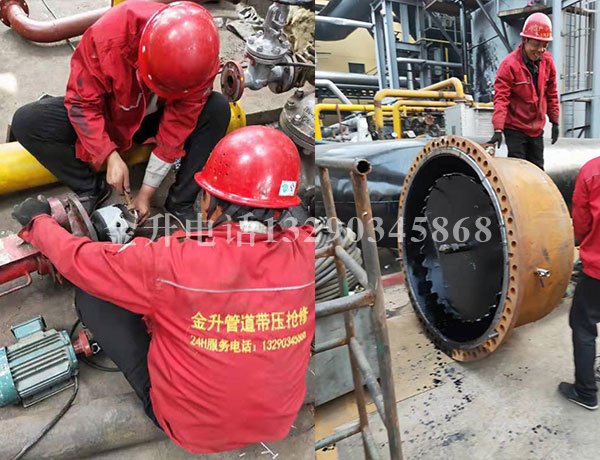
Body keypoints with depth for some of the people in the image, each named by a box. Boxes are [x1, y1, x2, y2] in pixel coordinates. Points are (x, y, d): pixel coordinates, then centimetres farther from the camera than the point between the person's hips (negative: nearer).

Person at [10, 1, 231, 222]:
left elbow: (178, 126, -23)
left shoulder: (199, 57, -29)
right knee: (25, 122, -22)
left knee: (218, 109, -26)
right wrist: (111, 156, -32)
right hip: (106, 116, 0)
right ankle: (91, 190, -7)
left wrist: (146, 192, -20)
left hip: (154, 120, 1)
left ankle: (180, 204, -19)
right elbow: (82, 102, -21)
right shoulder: (107, 35, -33)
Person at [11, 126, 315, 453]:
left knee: (90, 294, 2)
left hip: (191, 430, -3)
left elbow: (78, 259, -12)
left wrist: (38, 221, 8)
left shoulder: (172, 261, -31)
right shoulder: (305, 254, -22)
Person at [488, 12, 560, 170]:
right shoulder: (510, 64, -16)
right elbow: (501, 98, -20)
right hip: (515, 128, -6)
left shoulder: (547, 61, 3)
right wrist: (498, 129, -27)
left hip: (537, 128, 6)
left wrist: (555, 121, 12)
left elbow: (551, 94, 11)